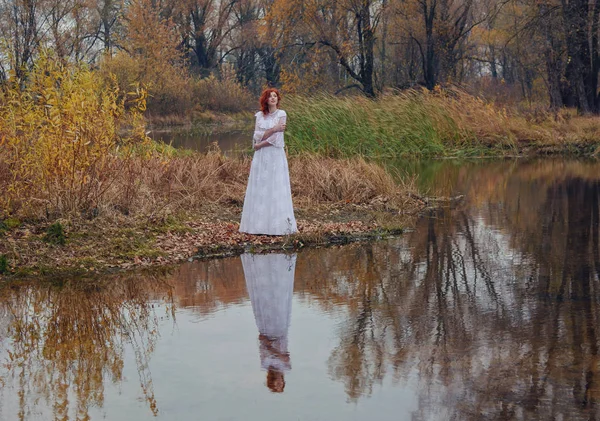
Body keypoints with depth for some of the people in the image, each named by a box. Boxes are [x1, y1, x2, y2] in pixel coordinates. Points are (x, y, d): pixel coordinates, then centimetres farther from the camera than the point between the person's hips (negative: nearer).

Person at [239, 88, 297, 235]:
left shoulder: (281, 114, -2)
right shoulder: (259, 115, 9)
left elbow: (276, 138, -11)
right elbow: (257, 136, -3)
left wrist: (259, 145, -6)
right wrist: (274, 128, -14)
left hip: (276, 156, -4)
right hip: (261, 157, 4)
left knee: (276, 189, -4)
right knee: (259, 190, 3)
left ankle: (277, 225, -1)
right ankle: (259, 225, 7)